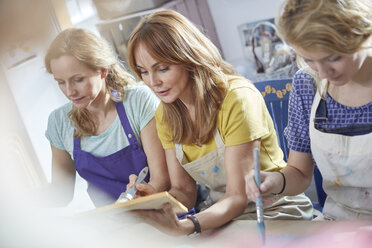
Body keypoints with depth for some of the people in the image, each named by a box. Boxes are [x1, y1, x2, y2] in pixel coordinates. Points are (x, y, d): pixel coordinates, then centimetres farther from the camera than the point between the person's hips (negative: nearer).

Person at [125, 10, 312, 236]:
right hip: (220, 213, 5)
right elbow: (184, 191, 2)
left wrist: (184, 227, -38)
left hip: (275, 211, -5)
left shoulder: (237, 98, -21)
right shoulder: (165, 115, -1)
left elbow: (238, 196, -22)